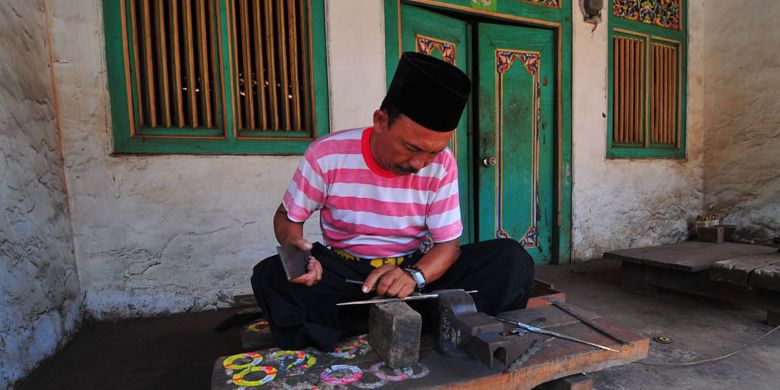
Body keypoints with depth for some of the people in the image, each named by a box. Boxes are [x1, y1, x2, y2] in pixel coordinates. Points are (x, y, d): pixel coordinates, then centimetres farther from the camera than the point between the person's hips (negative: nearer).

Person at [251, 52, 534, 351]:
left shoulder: (441, 165, -11)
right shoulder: (326, 156, -15)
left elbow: (448, 244, -8)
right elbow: (287, 217, -2)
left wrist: (414, 276, -30)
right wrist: (296, 249, -26)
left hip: (418, 269, 2)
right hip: (345, 272, 0)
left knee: (513, 260, -18)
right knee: (269, 275, -29)